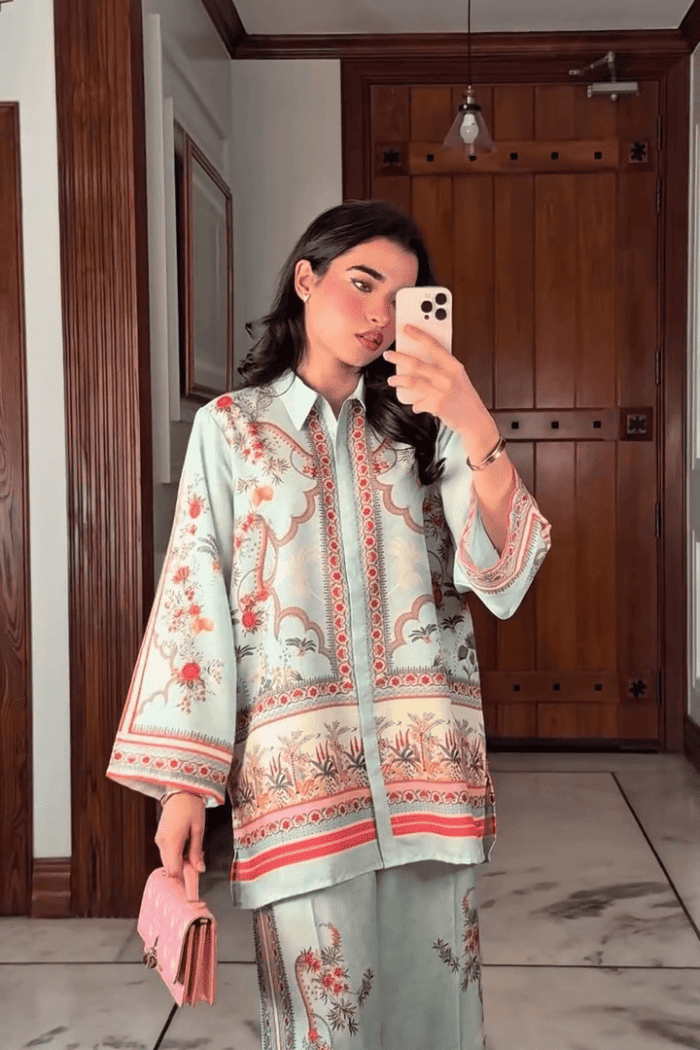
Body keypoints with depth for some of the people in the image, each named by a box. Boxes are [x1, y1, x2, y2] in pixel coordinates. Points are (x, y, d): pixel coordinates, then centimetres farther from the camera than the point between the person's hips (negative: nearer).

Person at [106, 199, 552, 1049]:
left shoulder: (418, 429, 11)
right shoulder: (230, 428, 4)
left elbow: (505, 576, -3)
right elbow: (194, 598, 0)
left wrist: (476, 428, -18)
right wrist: (183, 783, -5)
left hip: (430, 757, 3)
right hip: (296, 763, -2)